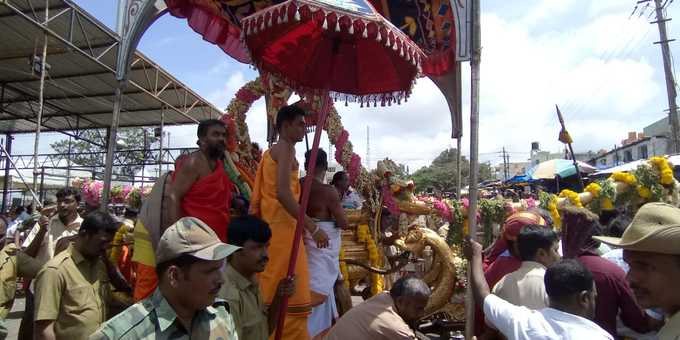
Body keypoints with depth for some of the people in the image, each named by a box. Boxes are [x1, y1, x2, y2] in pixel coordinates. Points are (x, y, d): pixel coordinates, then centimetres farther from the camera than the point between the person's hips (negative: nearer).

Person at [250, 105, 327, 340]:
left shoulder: (270, 152, 21)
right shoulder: (285, 148, -8)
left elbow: (258, 197, 22)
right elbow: (283, 193, -22)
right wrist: (313, 228, -21)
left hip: (269, 228, 10)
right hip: (282, 228, -10)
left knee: (271, 295, 14)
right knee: (290, 296, -6)